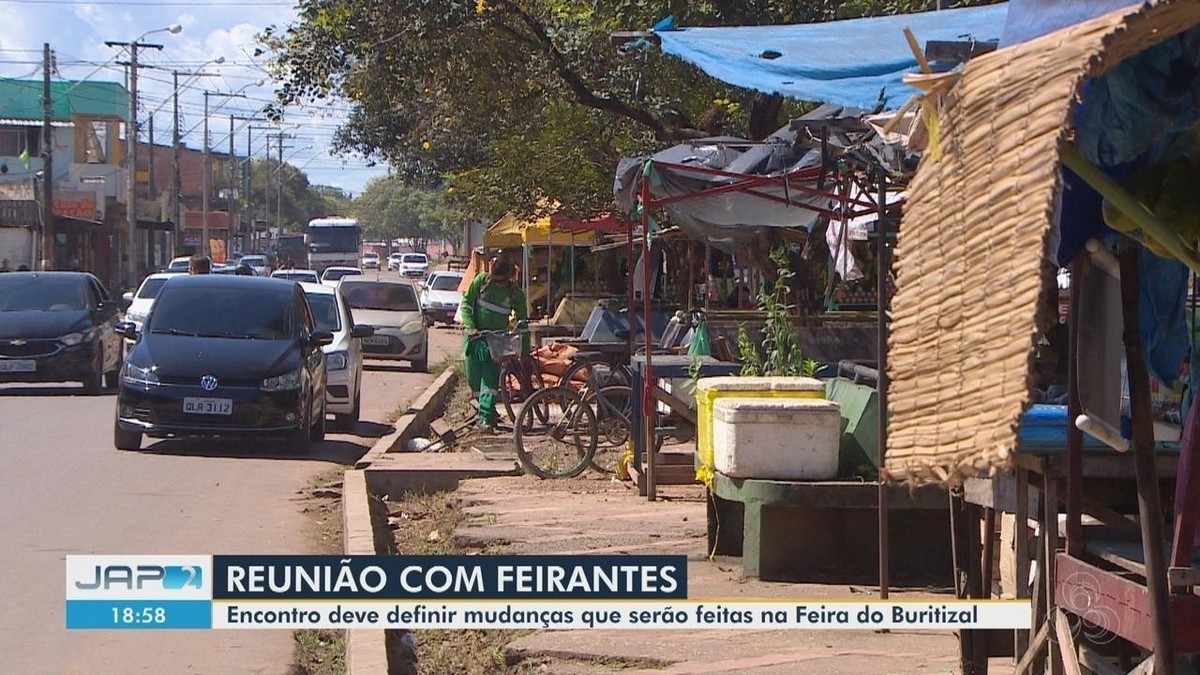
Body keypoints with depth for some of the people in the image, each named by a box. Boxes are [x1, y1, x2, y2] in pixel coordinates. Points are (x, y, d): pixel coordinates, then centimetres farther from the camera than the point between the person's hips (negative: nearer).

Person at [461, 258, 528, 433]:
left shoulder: (515, 293, -4)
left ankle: (485, 419, -18)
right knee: (474, 379, 4)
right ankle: (488, 412, 22)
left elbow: (522, 320, 3)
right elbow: (466, 302, 0)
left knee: (490, 378, -14)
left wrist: (525, 351, 1)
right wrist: (470, 326, -15)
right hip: (474, 335, 1)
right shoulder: (481, 280, -4)